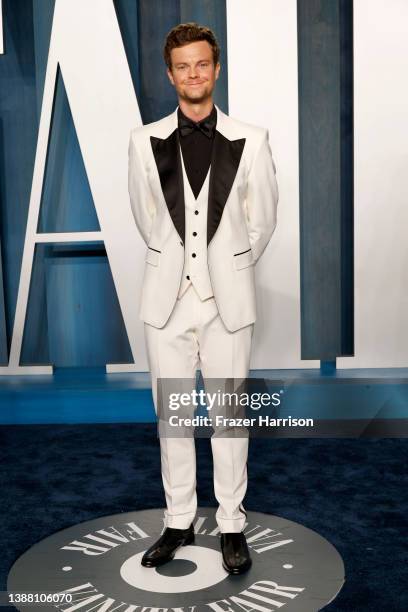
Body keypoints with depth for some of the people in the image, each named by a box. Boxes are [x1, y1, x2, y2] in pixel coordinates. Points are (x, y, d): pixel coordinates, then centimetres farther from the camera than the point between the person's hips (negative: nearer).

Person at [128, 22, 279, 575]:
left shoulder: (251, 141, -1)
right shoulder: (145, 141, 3)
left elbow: (262, 220, 7)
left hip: (228, 300, -1)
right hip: (167, 299, 2)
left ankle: (232, 525, 23)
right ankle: (179, 522, 26)